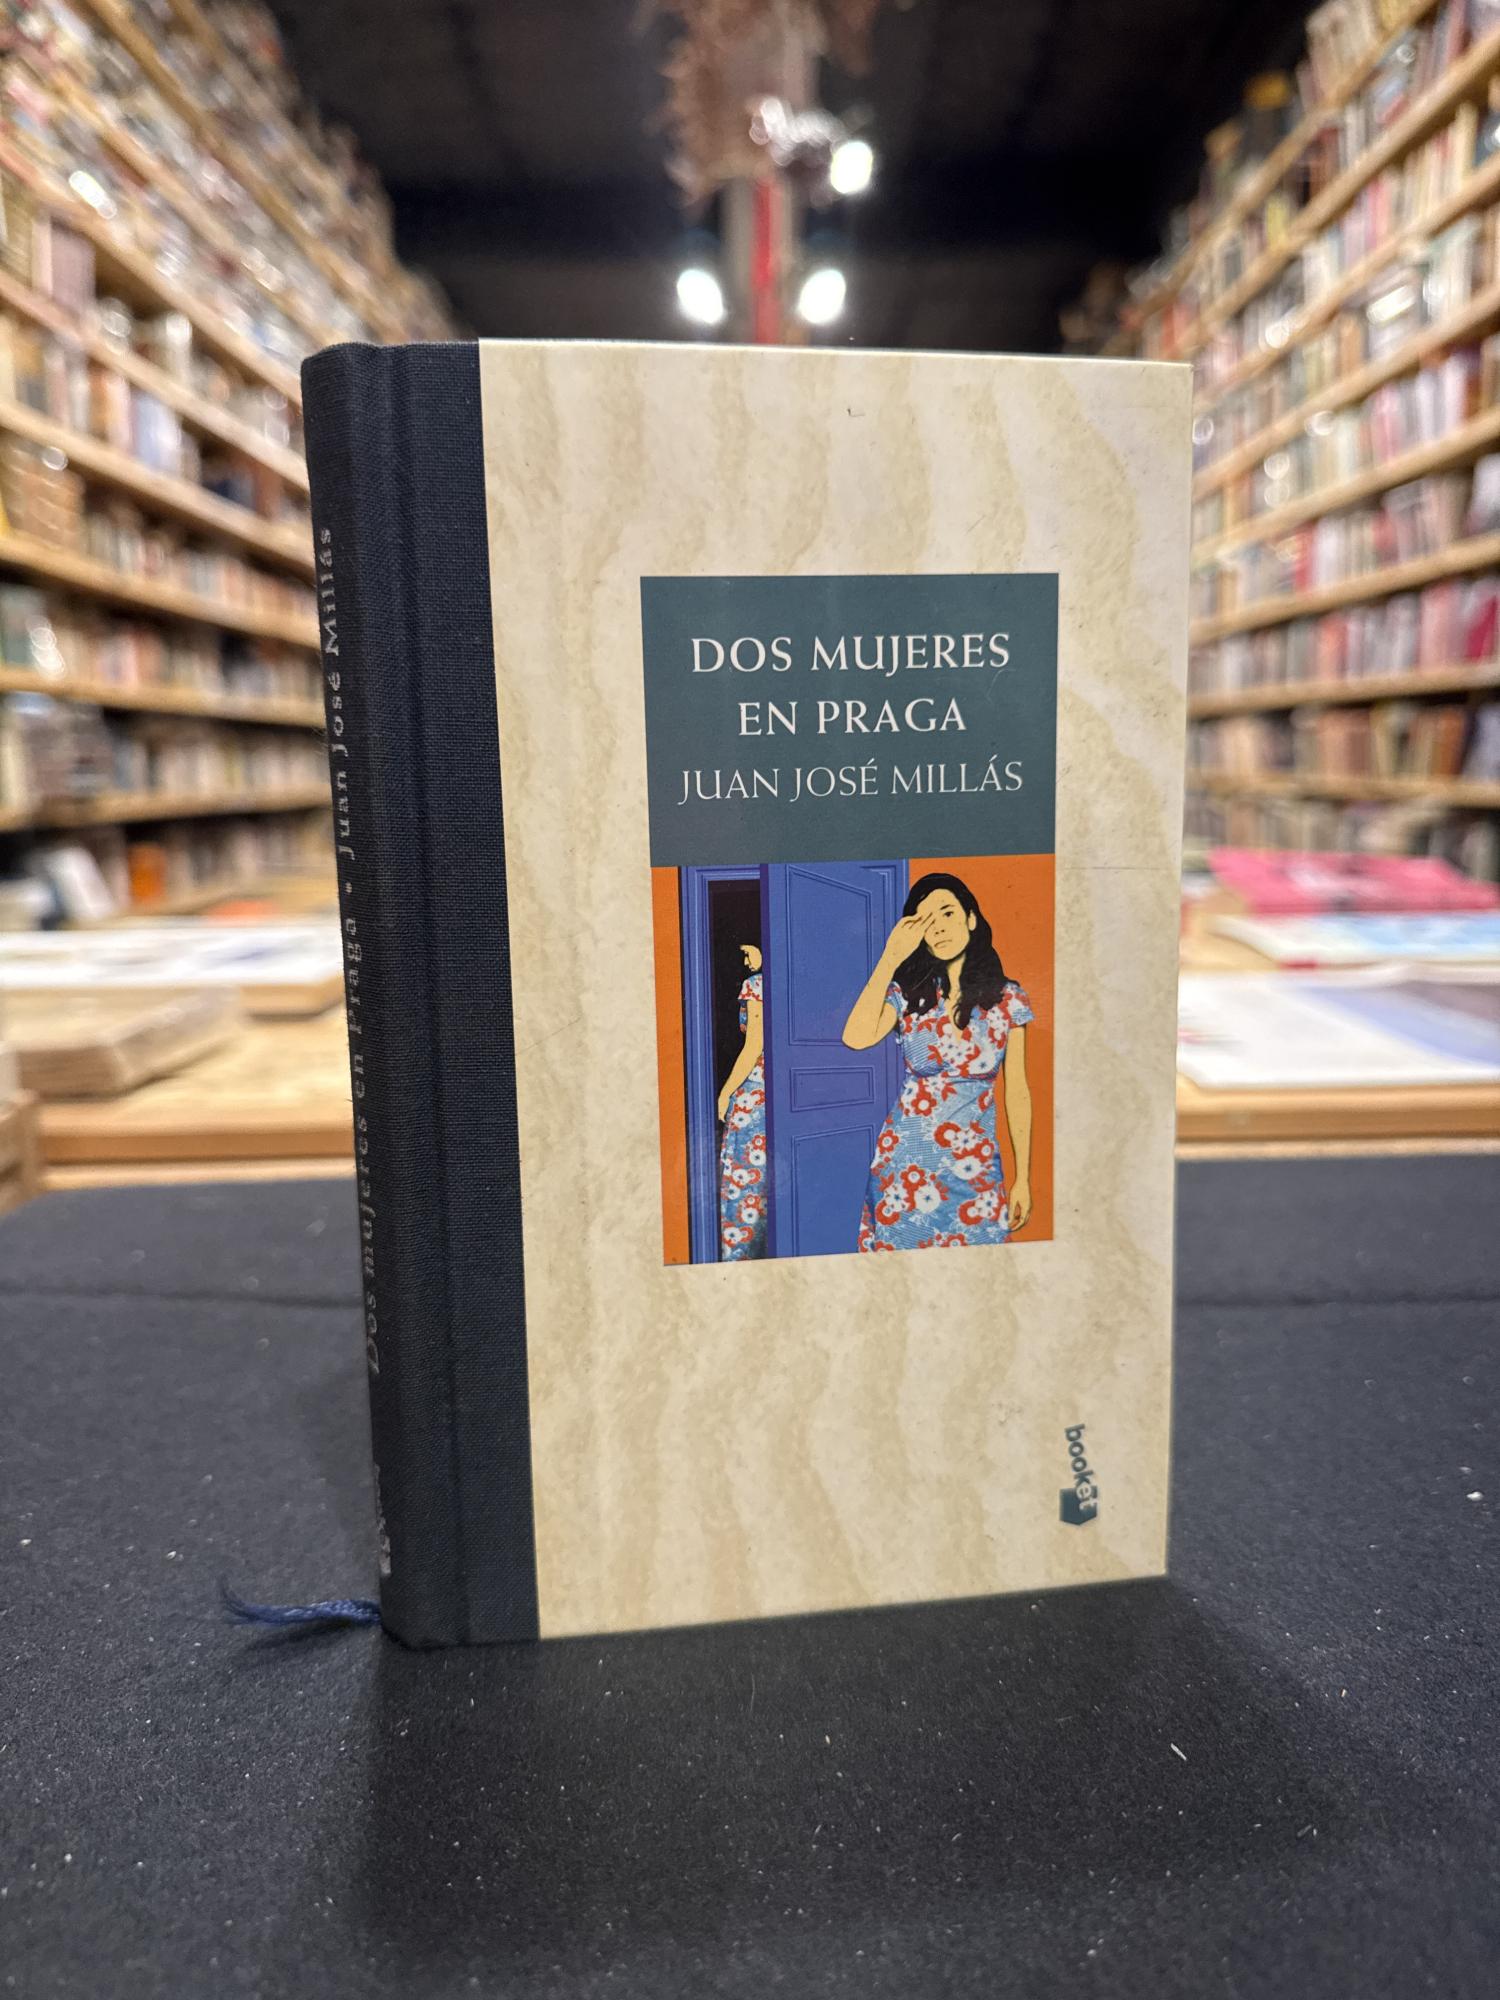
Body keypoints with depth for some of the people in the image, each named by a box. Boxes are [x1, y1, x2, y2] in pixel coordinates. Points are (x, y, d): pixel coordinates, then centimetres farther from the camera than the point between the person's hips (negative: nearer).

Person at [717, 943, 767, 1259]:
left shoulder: (755, 984, -9)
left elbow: (754, 1047, -13)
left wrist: (725, 1092, -6)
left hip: (755, 1092, -7)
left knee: (745, 1176, 1)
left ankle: (742, 1254, 5)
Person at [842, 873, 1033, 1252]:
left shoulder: (1008, 998, -2)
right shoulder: (908, 992, -3)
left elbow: (1017, 1093, 2)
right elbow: (856, 1038, -22)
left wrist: (1023, 1178, 3)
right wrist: (891, 957, -17)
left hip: (976, 1168, 0)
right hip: (906, 1163, 0)